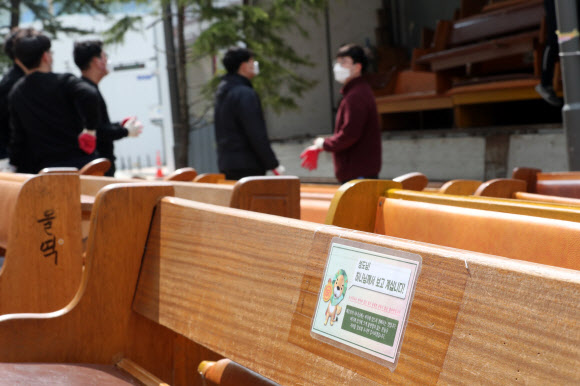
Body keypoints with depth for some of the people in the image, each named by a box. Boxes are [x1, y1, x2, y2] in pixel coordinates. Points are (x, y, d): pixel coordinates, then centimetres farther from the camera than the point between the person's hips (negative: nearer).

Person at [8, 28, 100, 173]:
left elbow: (18, 138, 10)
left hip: (43, 168, 3)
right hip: (79, 163, -3)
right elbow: (89, 96, -28)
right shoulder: (64, 82, -6)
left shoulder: (15, 93, 8)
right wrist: (90, 127, -16)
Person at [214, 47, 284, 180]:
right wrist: (273, 164, -13)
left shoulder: (222, 91, 14)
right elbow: (257, 135, -18)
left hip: (226, 163, 9)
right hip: (246, 167, -9)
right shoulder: (245, 94, -15)